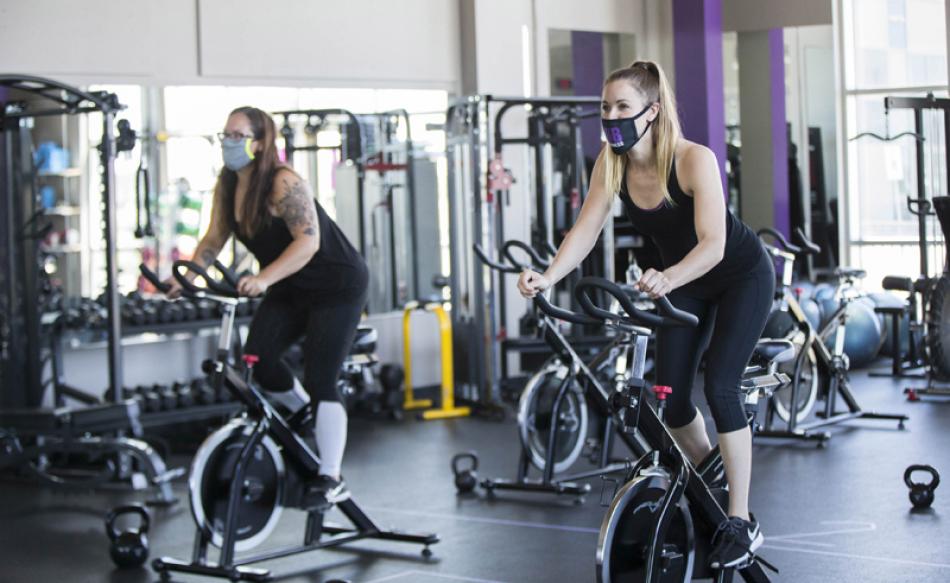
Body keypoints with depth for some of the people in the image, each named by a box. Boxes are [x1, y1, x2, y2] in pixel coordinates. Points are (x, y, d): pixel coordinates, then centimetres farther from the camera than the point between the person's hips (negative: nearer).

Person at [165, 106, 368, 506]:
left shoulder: (283, 183, -24)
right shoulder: (227, 185, 0)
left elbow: (308, 241, -33)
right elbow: (214, 239, 5)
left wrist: (264, 279, -43)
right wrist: (187, 277, -11)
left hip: (336, 286, -7)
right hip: (292, 289, 7)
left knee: (319, 379, -13)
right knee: (258, 358, -10)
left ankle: (332, 479, -9)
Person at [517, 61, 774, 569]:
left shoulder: (694, 160, -31)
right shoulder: (611, 163, -16)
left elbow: (712, 244, -39)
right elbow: (585, 230, -20)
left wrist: (667, 279, -58)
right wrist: (547, 277, -38)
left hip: (742, 276, -5)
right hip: (684, 282, 6)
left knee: (719, 387, -18)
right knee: (670, 397, -1)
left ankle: (741, 522, -9)